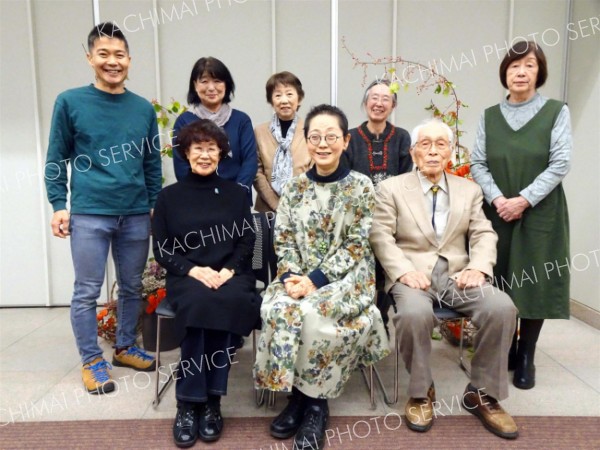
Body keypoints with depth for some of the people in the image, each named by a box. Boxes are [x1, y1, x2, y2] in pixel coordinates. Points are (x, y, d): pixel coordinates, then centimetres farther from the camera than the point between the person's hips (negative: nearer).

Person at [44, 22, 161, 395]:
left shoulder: (144, 108, 7)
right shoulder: (70, 102, 0)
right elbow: (57, 159, 2)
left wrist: (155, 206, 9)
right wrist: (59, 205, -4)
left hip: (136, 215, 3)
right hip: (89, 214, -3)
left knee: (133, 287, 12)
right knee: (87, 291, 3)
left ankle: (126, 347, 31)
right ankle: (92, 360, 20)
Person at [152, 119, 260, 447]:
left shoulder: (237, 194, 14)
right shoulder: (169, 196, 11)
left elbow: (247, 242, 7)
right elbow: (161, 249, 5)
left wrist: (229, 270, -12)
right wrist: (194, 270, -13)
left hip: (231, 274, 1)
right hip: (186, 277, -1)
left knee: (232, 301, -35)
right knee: (200, 301, -36)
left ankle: (211, 400, -23)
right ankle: (188, 403, -24)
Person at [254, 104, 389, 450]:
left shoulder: (361, 186, -3)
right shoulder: (295, 188, 7)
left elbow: (356, 245, -9)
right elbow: (284, 240, 6)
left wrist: (316, 279, -18)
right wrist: (292, 276, -13)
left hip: (346, 276, -3)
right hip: (300, 276, 3)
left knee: (312, 313, -31)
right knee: (277, 309, -26)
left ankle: (315, 401, -6)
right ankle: (299, 395, -5)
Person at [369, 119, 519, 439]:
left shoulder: (469, 190, 16)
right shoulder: (391, 188, 6)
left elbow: (484, 234, 9)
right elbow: (381, 236, -3)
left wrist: (478, 267, -11)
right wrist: (404, 270, -19)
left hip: (457, 274, 3)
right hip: (413, 275, -3)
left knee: (502, 308, -24)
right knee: (414, 314, -35)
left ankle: (482, 393, -2)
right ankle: (421, 392, -6)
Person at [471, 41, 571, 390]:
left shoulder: (556, 111, 1)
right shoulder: (490, 116, 9)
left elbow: (560, 164, -7)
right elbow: (478, 164, 2)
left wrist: (524, 199, -16)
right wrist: (497, 198, -14)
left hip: (540, 213, -2)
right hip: (498, 213, 2)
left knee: (534, 283, 2)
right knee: (500, 282, 6)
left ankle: (526, 357, 16)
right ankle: (505, 350, 23)